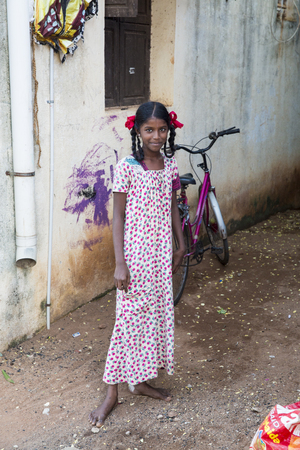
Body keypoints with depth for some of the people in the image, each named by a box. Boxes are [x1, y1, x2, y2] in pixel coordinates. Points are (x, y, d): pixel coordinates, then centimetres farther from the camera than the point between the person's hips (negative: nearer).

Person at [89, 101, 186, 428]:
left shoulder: (170, 165, 4)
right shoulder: (126, 167, -12)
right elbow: (118, 216, -12)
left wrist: (181, 245, 15)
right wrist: (120, 263, -15)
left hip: (162, 254, 6)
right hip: (135, 254, -6)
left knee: (156, 315, 12)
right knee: (129, 319, -3)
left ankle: (140, 380, 29)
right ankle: (112, 392, 11)